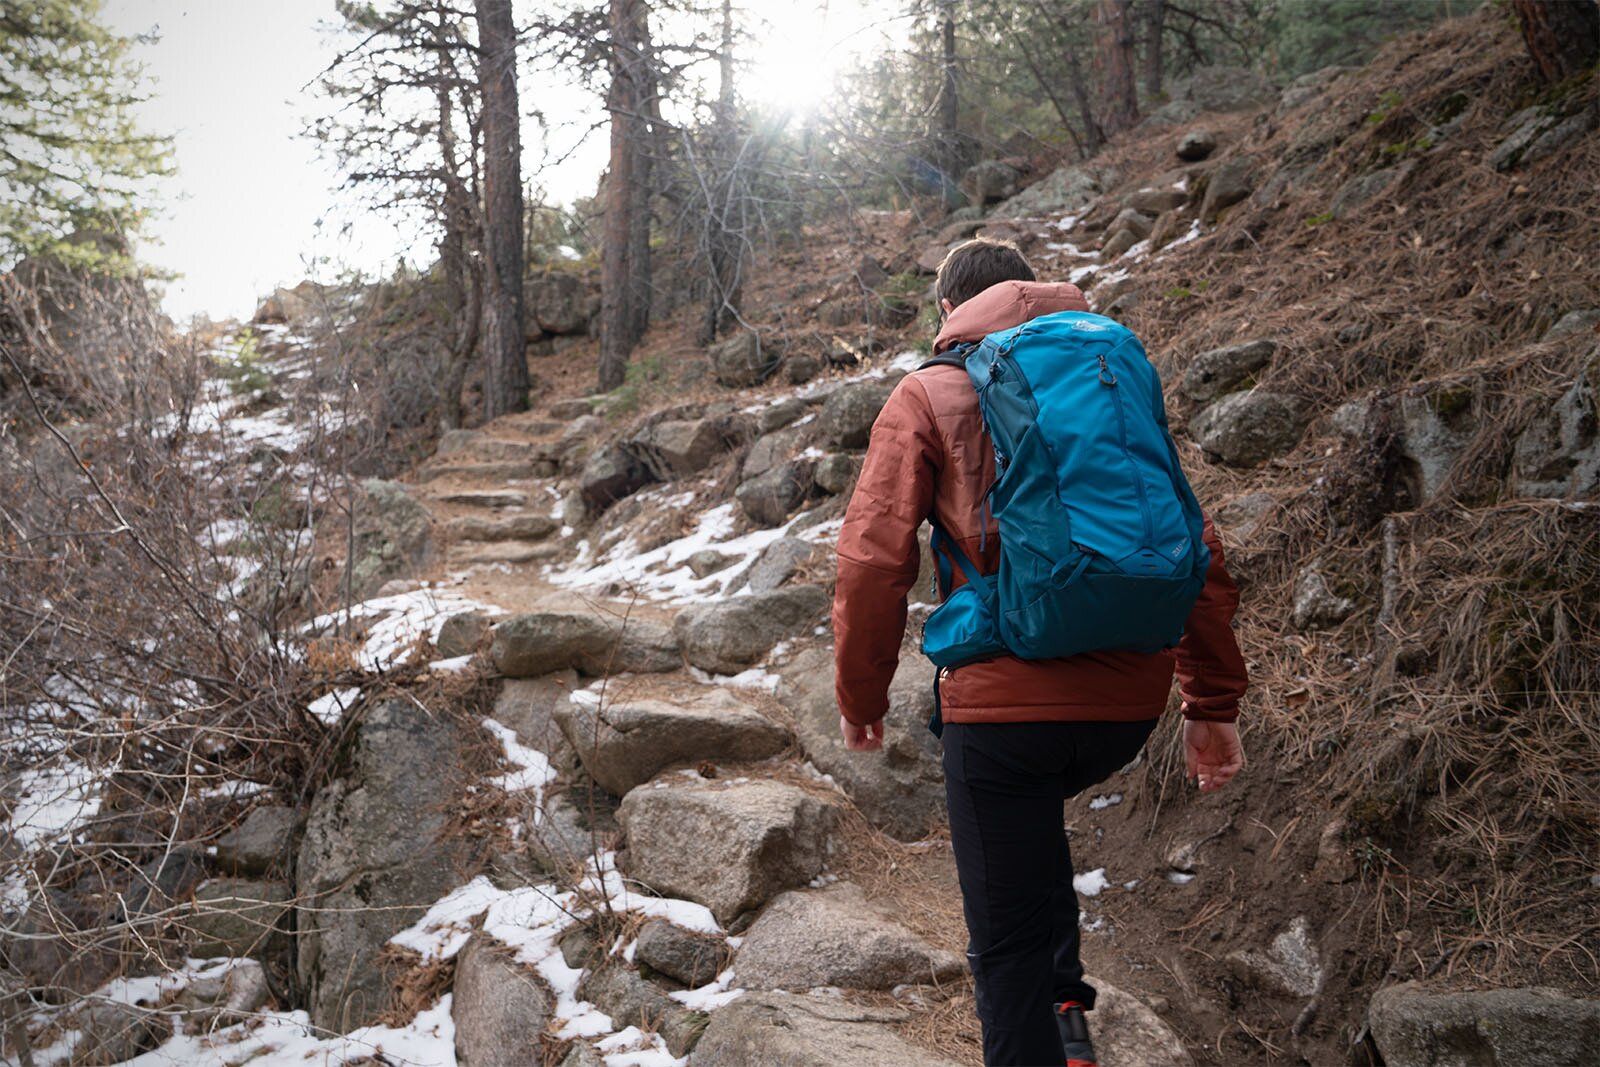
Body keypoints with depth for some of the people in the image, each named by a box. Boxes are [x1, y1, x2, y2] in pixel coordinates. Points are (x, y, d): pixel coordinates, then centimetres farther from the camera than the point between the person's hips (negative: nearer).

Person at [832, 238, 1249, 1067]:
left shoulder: (929, 394, 4)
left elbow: (873, 560, -5)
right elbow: (1195, 550, 12)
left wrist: (859, 697, 8)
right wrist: (1212, 703, 18)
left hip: (1006, 697, -5)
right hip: (1129, 701, 5)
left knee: (1007, 941, 9)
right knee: (1033, 811, 34)